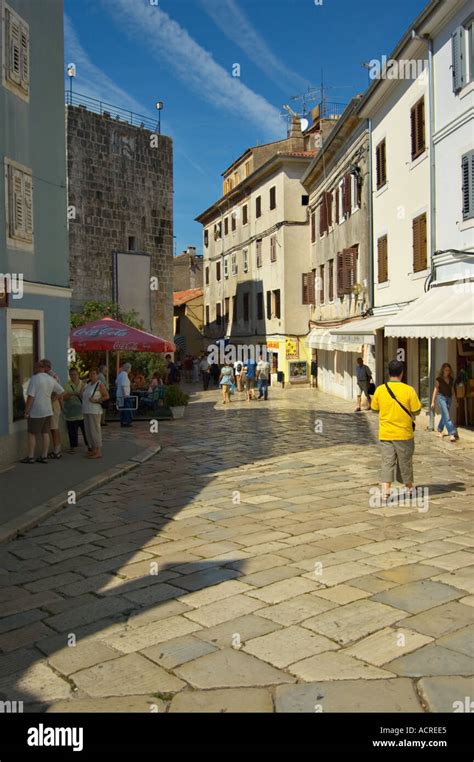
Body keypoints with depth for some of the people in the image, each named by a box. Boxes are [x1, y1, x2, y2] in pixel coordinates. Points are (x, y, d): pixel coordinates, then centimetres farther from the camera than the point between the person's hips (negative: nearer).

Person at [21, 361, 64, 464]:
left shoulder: (35, 378, -13)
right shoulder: (51, 379, 9)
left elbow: (31, 396, -16)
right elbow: (60, 391, 20)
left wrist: (26, 410, -11)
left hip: (36, 411, -7)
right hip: (48, 411, 7)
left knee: (32, 434, 2)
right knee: (45, 434, 8)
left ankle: (30, 457, 5)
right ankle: (44, 456, 11)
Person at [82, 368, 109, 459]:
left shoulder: (100, 384, -6)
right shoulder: (88, 384, 15)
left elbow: (107, 396, -8)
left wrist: (96, 400, -18)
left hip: (95, 411, -8)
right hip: (86, 411, 8)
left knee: (95, 430, -6)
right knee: (88, 431, 10)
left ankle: (99, 452, -1)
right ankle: (93, 450, 19)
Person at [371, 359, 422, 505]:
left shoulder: (380, 390, -6)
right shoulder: (409, 390, -12)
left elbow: (375, 408, 7)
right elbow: (416, 411, -7)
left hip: (385, 434, 1)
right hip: (404, 433, -1)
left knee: (387, 463, 5)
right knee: (405, 462, 15)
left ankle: (385, 494, -4)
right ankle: (409, 488, 34)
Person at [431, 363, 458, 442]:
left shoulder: (451, 379, 9)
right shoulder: (439, 379, -6)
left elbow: (452, 390, 15)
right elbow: (435, 390, -5)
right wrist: (433, 401, -7)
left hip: (449, 398, 6)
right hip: (441, 397, -6)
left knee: (444, 416, 13)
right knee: (447, 416, -13)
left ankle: (439, 431, 31)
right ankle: (452, 434, -20)